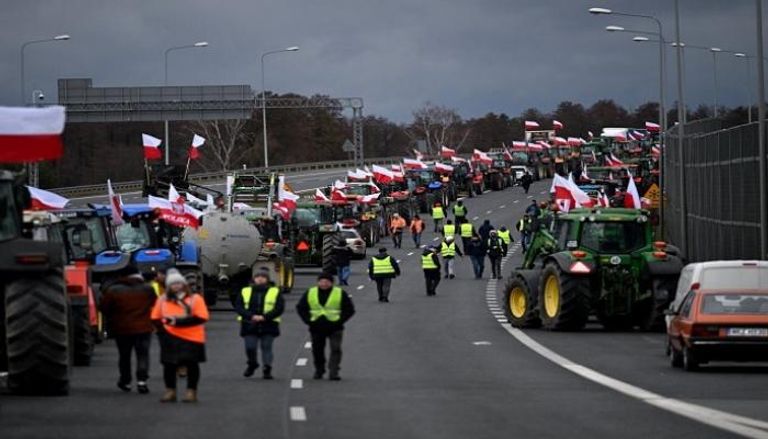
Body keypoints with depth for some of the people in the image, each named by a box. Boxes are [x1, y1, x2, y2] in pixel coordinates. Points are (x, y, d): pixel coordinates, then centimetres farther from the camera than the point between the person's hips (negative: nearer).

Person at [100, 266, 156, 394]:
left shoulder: (113, 290, -5)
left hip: (122, 329, 0)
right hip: (144, 328, 0)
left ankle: (125, 381, 23)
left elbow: (104, 308, -2)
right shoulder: (147, 289, -2)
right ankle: (142, 380, -15)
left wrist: (111, 320, 13)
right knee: (143, 355, 2)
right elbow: (155, 305, 10)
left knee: (124, 356, 15)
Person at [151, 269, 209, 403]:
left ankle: (191, 391, 12)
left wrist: (178, 321, -18)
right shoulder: (162, 300, 6)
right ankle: (170, 391, 16)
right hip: (170, 340, 2)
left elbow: (201, 318, -14)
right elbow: (156, 318, 9)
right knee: (169, 365, 5)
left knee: (191, 364, 2)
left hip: (192, 338, -2)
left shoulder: (195, 299, -4)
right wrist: (163, 329, -10)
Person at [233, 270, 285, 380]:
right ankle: (252, 364, 24)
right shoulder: (245, 292, 9)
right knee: (250, 348, -2)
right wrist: (251, 316, -13)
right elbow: (238, 307, 2)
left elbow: (279, 308, -4)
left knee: (266, 347, -2)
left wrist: (264, 317, -16)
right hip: (249, 325, 1)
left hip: (268, 325, -1)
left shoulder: (275, 292, 5)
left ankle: (267, 369, 4)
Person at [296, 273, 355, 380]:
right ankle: (319, 371, 27)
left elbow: (349, 309, 1)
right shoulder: (310, 293, 5)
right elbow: (300, 307, 11)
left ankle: (333, 372, -13)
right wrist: (308, 320, -2)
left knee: (336, 350, -12)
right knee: (317, 350, 10)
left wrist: (339, 321, -10)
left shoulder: (340, 293, -1)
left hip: (334, 327, -2)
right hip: (316, 327, 2)